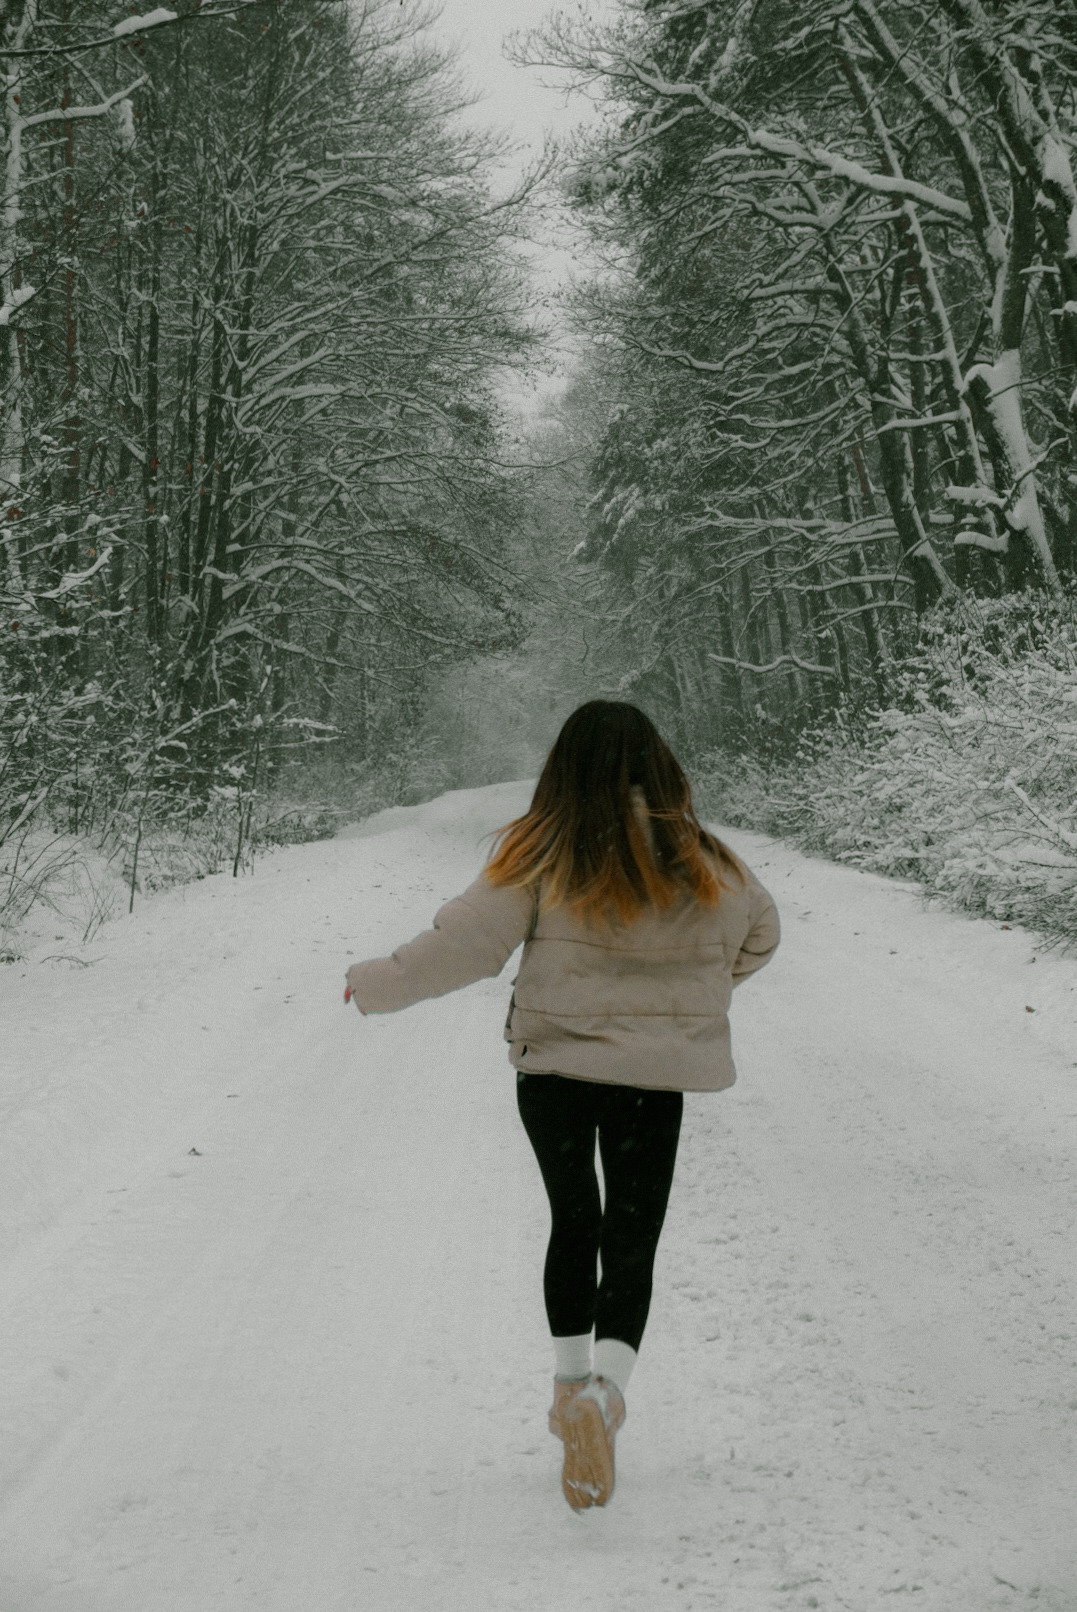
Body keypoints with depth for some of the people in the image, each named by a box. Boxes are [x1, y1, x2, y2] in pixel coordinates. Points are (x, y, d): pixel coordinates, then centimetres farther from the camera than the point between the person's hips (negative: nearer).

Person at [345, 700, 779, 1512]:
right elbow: (760, 933, 14)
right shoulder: (702, 866, -3)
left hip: (552, 1065, 0)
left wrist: (375, 984, 1)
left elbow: (466, 941, -13)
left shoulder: (543, 856, -12)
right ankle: (604, 1389, -19)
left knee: (573, 1222, 22)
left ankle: (572, 1381, 29)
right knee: (632, 1244, 5)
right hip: (653, 1076, 0)